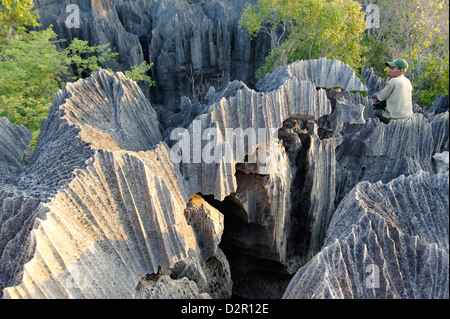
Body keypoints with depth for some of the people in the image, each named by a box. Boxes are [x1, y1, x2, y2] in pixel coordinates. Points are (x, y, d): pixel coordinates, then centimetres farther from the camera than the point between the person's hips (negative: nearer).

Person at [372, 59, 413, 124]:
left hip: (395, 117, -8)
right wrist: (378, 96, 12)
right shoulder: (407, 81, 9)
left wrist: (375, 95, 16)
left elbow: (381, 97, -5)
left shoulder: (393, 81, -15)